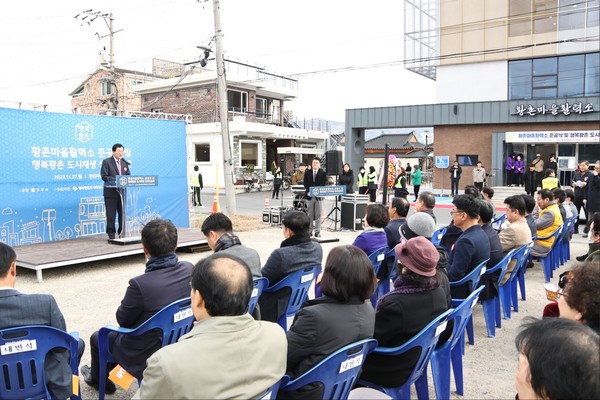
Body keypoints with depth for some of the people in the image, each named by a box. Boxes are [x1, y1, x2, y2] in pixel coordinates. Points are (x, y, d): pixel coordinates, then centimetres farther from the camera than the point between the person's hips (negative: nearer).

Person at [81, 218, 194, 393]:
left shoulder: (140, 284, -34)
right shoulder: (189, 269, -17)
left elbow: (123, 320, -15)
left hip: (147, 356, -6)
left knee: (97, 337, 23)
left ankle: (97, 378, 50)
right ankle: (105, 373, 54)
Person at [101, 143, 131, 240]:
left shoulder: (125, 163, 12)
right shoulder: (106, 162, -2)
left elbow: (129, 175, 11)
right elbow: (104, 176, -9)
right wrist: (116, 180, -20)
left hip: (122, 191, 4)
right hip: (111, 192, -4)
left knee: (123, 213, 5)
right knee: (111, 214, 1)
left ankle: (122, 232, 14)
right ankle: (111, 233, 9)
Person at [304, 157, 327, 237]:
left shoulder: (323, 173, 3)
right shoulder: (307, 173, 11)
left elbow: (323, 184, -5)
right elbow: (305, 183, 4)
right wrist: (308, 191, -12)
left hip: (318, 196, -2)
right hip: (309, 196, 2)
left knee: (318, 215, 0)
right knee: (310, 214, 6)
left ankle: (317, 232, 5)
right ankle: (309, 231, 12)